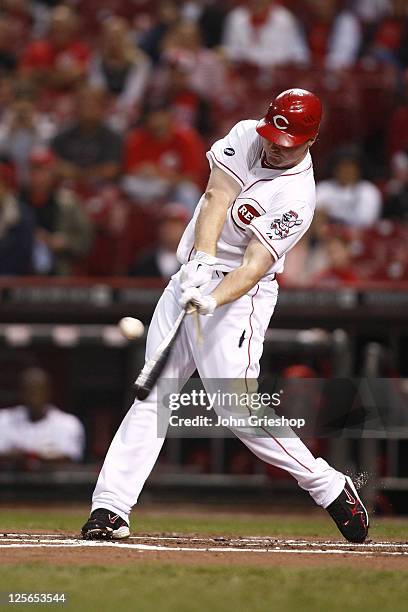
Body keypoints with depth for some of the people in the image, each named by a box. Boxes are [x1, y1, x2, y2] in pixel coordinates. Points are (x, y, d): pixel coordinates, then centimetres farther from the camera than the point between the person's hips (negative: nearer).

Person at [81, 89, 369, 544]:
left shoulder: (296, 199, -17)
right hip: (189, 280, 6)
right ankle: (110, 507, 0)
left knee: (236, 408, -15)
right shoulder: (246, 136, 0)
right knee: (152, 396, 1)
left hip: (238, 293, -6)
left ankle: (329, 487, -2)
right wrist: (203, 259, -25)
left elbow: (256, 264, -24)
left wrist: (213, 299, -40)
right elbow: (217, 195, -11)